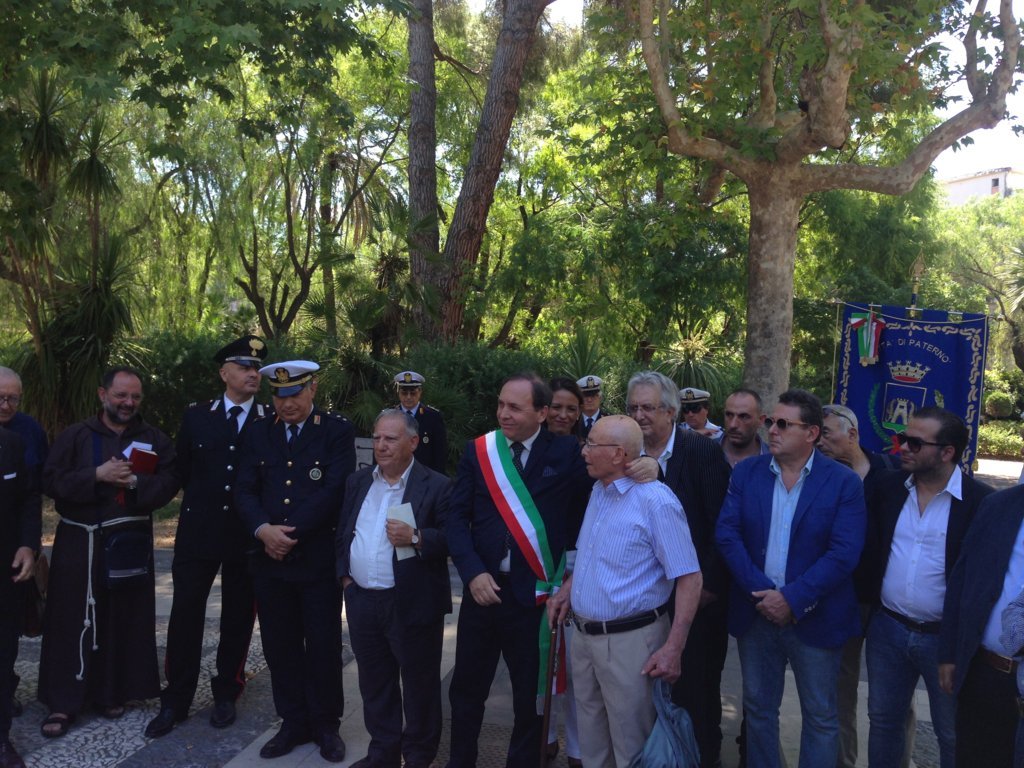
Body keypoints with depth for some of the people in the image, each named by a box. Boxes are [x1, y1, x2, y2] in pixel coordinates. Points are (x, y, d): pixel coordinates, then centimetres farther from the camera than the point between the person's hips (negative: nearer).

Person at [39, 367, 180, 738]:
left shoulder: (155, 439, 6)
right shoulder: (75, 435, 3)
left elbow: (169, 482, -2)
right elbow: (51, 480, -4)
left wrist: (134, 482, -17)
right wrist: (96, 476, -16)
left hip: (129, 543, 1)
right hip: (79, 542, -1)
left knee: (123, 620, 6)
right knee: (73, 621, 3)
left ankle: (112, 692, 20)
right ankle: (64, 701, 12)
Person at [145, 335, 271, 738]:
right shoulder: (197, 416, 3)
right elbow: (182, 468, 13)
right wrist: (204, 500, 12)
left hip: (248, 534, -1)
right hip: (198, 530, 1)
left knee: (238, 617, 10)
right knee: (185, 614, 5)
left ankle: (226, 694, 27)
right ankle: (175, 700, 20)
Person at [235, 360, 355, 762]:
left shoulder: (338, 431, -5)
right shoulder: (258, 433, 8)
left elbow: (333, 491, -14)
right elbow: (245, 490, 3)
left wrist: (291, 533, -15)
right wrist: (263, 529, -15)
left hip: (319, 558, -4)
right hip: (269, 558, 4)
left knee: (323, 646, 8)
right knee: (280, 646, 12)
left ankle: (326, 724, 25)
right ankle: (293, 722, 29)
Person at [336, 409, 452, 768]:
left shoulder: (437, 486, -9)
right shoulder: (357, 482, 10)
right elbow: (342, 533, 15)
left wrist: (415, 538, -26)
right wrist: (344, 574, 5)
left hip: (412, 604, -5)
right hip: (362, 601, 6)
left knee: (419, 685, 9)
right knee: (374, 683, 18)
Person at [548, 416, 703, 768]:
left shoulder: (656, 501, -20)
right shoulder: (597, 491, 6)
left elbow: (689, 578, -20)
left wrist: (673, 648, -23)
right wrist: (567, 589, 6)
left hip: (629, 639, -7)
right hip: (584, 634, 8)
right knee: (592, 737, 22)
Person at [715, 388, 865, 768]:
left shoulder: (844, 482, -9)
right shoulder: (746, 472, 0)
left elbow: (843, 553, -15)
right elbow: (727, 534, -7)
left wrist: (792, 598, -20)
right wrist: (761, 592, -16)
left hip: (814, 619, -2)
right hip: (756, 613, 3)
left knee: (820, 716, 13)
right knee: (758, 708, 17)